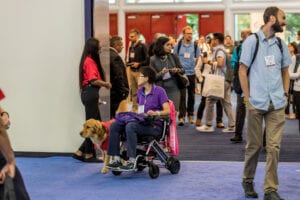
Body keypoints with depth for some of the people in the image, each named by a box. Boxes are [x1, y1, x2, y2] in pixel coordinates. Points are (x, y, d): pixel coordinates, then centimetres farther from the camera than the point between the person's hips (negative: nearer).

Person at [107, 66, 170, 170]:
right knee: (114, 125, -15)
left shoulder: (159, 91, -2)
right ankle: (116, 158, -20)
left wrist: (156, 113, -30)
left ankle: (131, 161, -35)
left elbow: (167, 110, -13)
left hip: (154, 126, -7)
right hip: (141, 122, 7)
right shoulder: (140, 91, 19)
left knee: (130, 126, -36)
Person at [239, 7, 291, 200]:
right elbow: (242, 71, -2)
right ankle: (248, 180, 25)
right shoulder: (252, 41, -3)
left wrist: (285, 94, 8)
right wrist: (248, 98, -6)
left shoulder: (281, 44, 11)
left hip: (277, 104, 3)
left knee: (274, 146, -1)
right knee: (254, 145, 5)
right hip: (257, 102, -3)